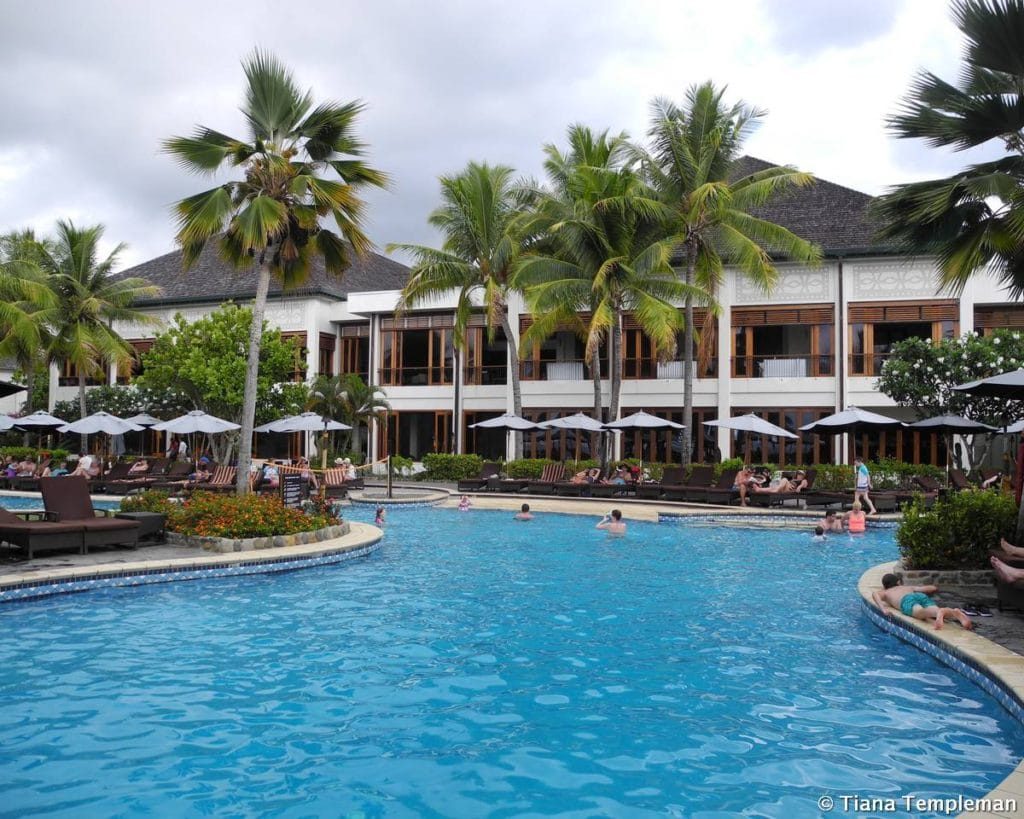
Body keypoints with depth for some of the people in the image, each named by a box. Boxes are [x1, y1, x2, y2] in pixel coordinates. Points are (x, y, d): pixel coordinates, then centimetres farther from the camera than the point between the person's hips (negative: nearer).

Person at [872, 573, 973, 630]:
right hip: (921, 596, 4)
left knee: (920, 613, -35)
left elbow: (874, 593, 10)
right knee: (935, 611, -26)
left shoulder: (885, 593, 35)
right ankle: (955, 612, -58)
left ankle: (939, 612, -68)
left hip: (907, 600, -4)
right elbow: (934, 588, 44)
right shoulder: (909, 587, 44)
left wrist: (883, 609, 1)